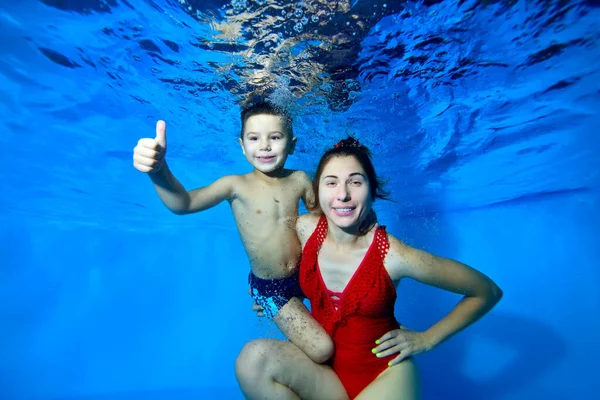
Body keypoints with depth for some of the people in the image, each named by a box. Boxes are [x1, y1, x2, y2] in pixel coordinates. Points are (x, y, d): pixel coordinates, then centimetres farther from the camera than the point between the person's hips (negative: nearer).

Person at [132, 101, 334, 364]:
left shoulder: (299, 180, -7)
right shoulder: (236, 185, -17)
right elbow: (183, 204, -31)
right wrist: (157, 169, -50)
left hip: (307, 272, 4)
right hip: (270, 287, -4)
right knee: (321, 350, -11)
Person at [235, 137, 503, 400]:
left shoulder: (393, 256, -23)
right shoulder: (305, 228, -11)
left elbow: (487, 292, -10)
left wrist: (426, 339, -8)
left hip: (383, 374, -3)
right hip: (321, 365, 4)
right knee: (254, 357, -23)